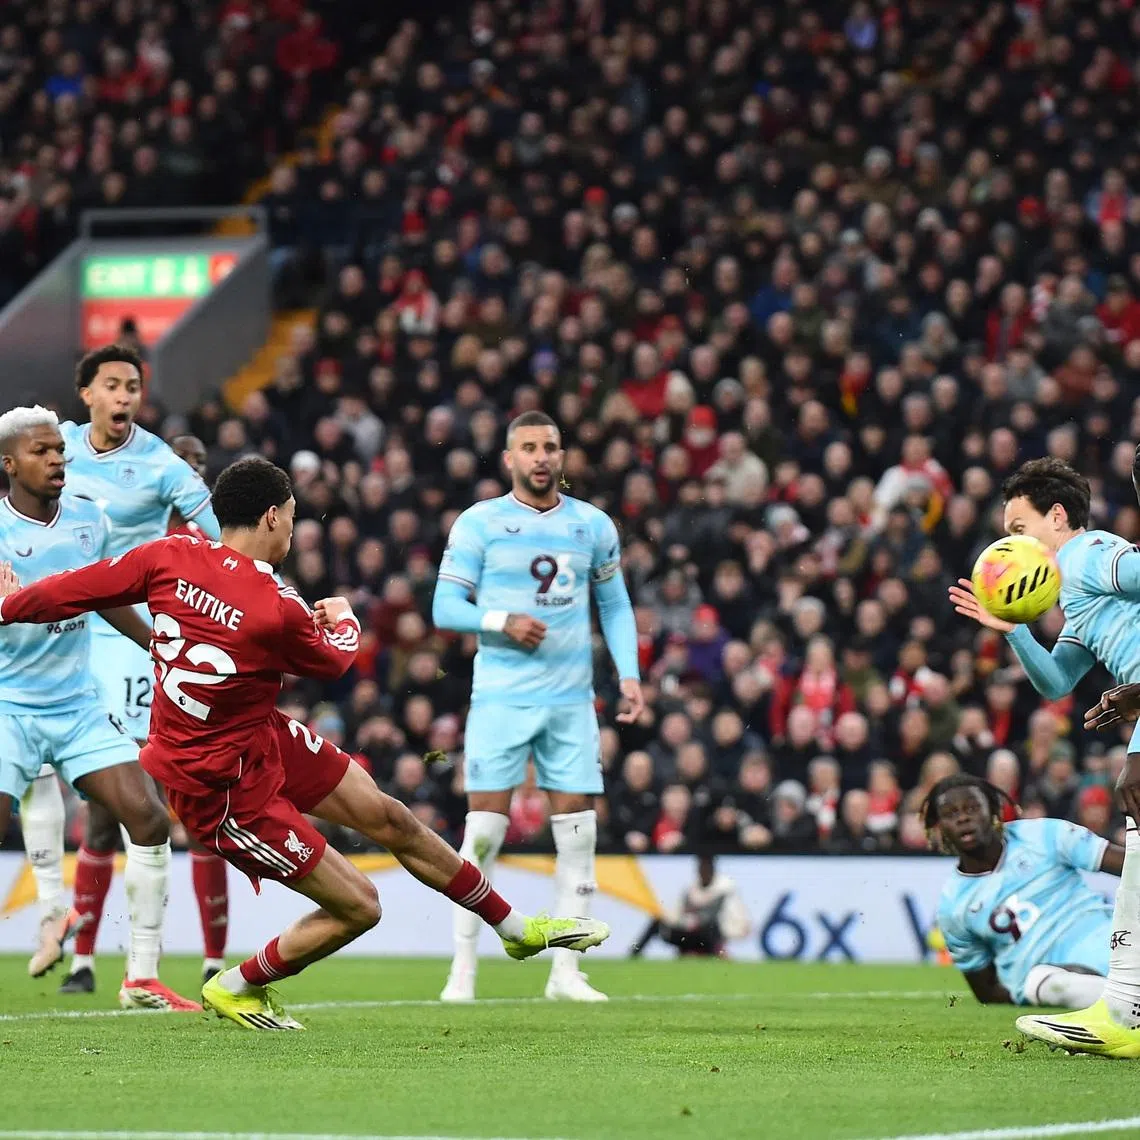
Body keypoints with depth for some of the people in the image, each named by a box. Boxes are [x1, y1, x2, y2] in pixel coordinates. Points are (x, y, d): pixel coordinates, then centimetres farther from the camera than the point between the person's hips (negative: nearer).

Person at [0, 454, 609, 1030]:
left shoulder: (171, 555, -12)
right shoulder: (277, 611, -28)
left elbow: (69, 591, -5)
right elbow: (334, 659, -4)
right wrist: (344, 618, 20)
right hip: (224, 789, -9)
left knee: (391, 819, 13)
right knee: (357, 908, -1)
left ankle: (517, 927, 27)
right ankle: (234, 988, 22)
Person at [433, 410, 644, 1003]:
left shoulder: (592, 525, 10)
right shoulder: (478, 523, 0)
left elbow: (615, 604, 19)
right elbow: (445, 607, -2)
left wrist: (629, 674, 6)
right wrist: (502, 621, -18)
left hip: (572, 699, 3)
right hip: (500, 698, -3)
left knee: (578, 832, 0)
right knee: (483, 830, -7)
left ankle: (565, 972, 7)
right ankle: (462, 970, 2)